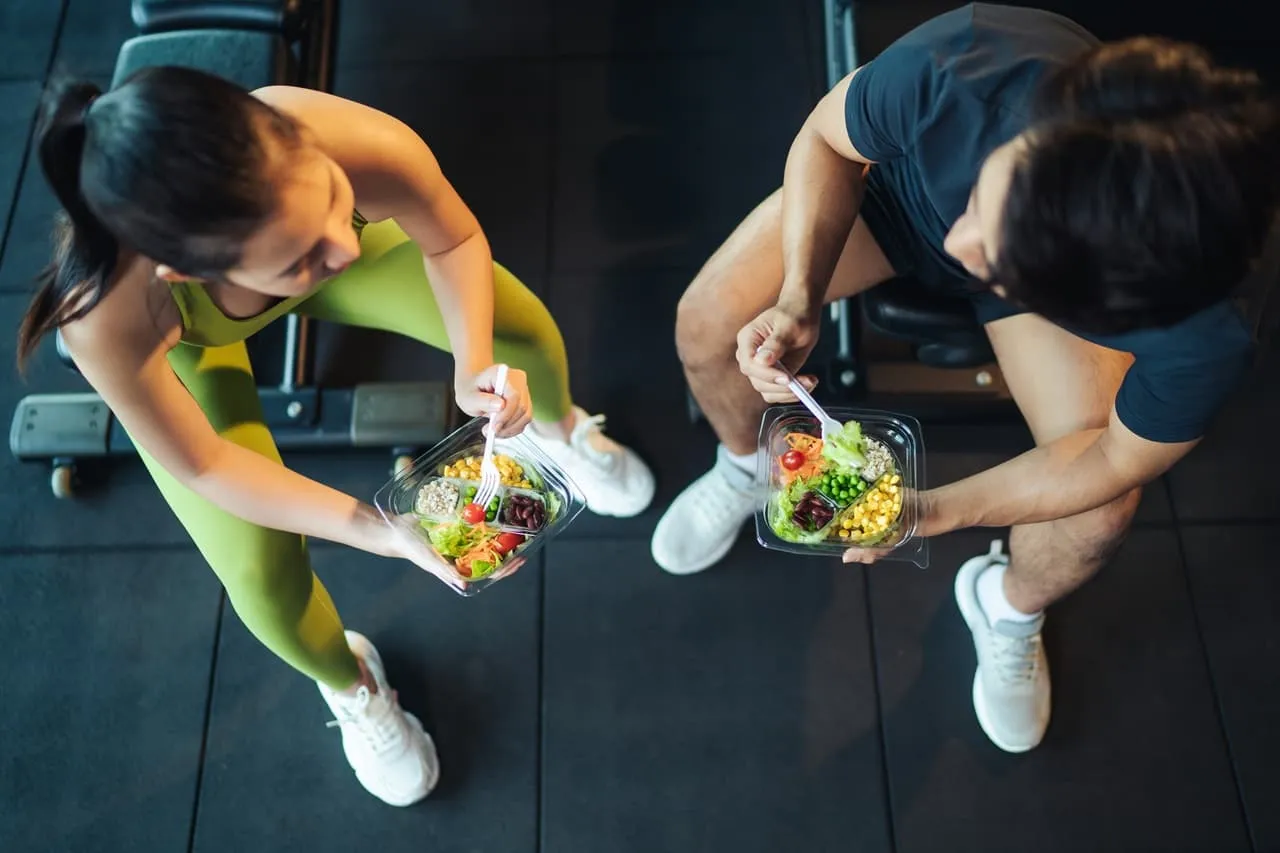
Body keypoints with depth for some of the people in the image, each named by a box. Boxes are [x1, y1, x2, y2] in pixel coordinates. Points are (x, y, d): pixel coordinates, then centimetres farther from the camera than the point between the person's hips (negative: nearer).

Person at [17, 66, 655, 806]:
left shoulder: (372, 150, -44)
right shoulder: (110, 317, -46)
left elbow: (455, 241, -19)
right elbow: (200, 465, -27)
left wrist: (476, 365, -35)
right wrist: (374, 531, -35)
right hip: (187, 336, -2)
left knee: (527, 332, -3)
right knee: (262, 575, -13)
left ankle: (558, 426, 38)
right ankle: (350, 681, 25)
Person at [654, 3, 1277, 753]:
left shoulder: (1204, 335, -40)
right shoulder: (957, 70, -44)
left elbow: (1117, 459, -20)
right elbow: (827, 138, -22)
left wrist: (934, 512, -25)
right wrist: (800, 293, -36)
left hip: (1061, 284, -1)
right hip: (898, 181, 1)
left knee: (1099, 518, -15)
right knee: (708, 324, -15)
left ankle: (1008, 607, 24)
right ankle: (746, 466, 22)